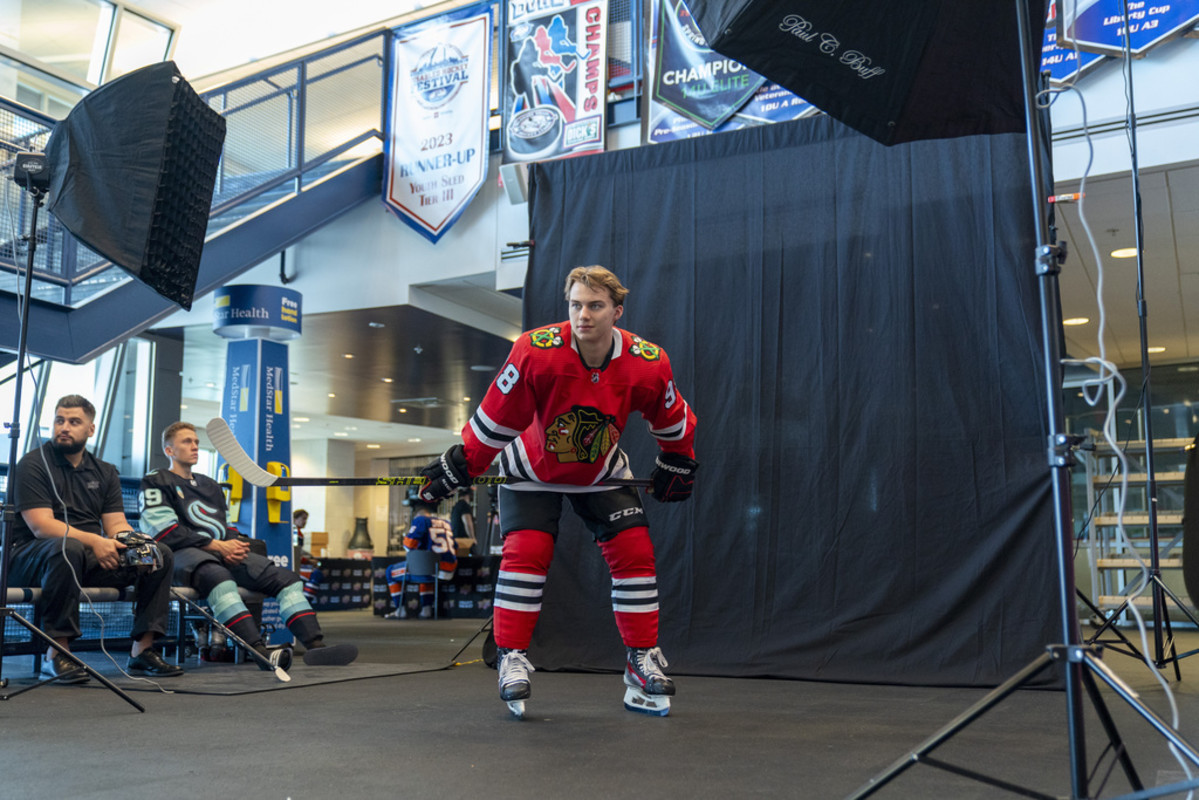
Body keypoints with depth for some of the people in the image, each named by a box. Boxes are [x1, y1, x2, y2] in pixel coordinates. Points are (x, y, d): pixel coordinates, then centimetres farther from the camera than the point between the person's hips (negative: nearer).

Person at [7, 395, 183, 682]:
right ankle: (56, 653, -32)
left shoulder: (105, 472, 15)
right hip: (32, 558, -6)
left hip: (91, 560, 6)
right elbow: (41, 526, -16)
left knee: (161, 553, -11)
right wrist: (92, 540, -29)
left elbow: (116, 524, 7)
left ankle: (142, 649, -9)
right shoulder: (34, 464, -4)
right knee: (69, 548, -40)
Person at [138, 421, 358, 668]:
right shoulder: (156, 481, 10)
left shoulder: (210, 486, 32)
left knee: (286, 578, -14)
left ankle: (316, 645, -30)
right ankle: (261, 652, -57)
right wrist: (216, 545, -10)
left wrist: (235, 543, 3)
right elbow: (164, 531, -5)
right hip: (184, 554, -7)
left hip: (224, 553, 7)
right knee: (218, 577, -42)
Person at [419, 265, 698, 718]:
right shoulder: (535, 352, -32)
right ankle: (512, 660, -1)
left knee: (634, 552, -6)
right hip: (533, 467, -2)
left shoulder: (648, 365, -24)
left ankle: (642, 664, 7)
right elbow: (496, 416, -20)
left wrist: (677, 467, 8)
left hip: (602, 472, 2)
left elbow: (673, 421, -2)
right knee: (525, 553, -16)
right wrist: (459, 467, -14)